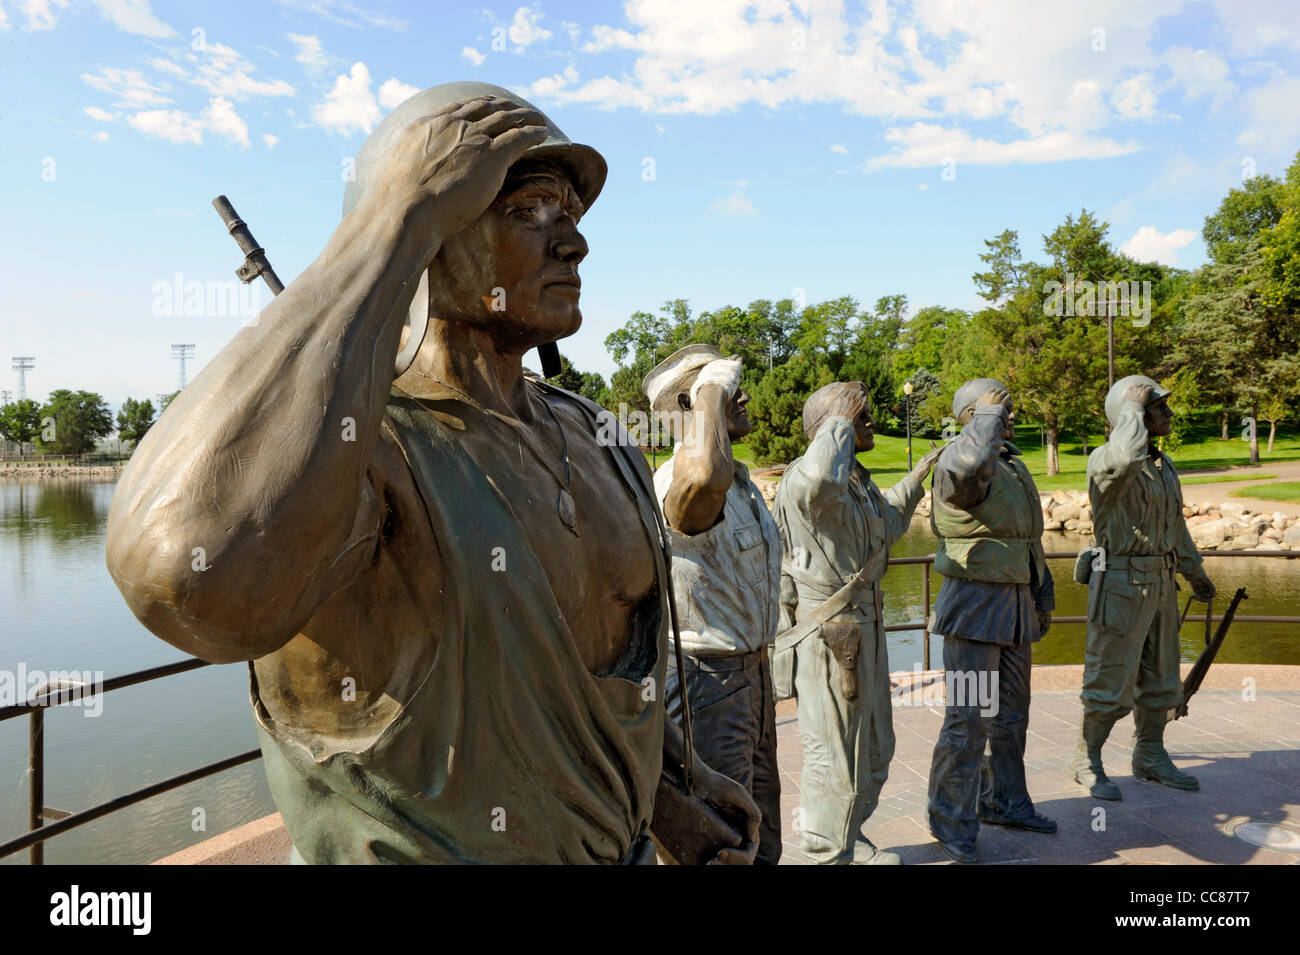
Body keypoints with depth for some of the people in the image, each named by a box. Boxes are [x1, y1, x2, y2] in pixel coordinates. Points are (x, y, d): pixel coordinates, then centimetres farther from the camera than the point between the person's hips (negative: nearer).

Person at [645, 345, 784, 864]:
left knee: (760, 819, 24)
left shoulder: (741, 480, 11)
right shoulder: (677, 481, -24)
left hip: (751, 669, 10)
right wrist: (712, 386, -33)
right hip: (705, 674, -10)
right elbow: (705, 475, -51)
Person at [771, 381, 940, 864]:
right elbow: (820, 480, -45)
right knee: (834, 756, 2)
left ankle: (850, 841, 40)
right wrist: (840, 420, -29)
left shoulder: (859, 482, 14)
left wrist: (916, 479, 31)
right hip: (829, 638, -10)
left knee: (875, 748, 22)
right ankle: (831, 856, 20)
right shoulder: (803, 481, -19)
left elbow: (886, 525, 32)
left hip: (864, 633, 10)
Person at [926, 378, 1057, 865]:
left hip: (1015, 605, 9)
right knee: (969, 720, -6)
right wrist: (988, 413, -25)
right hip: (974, 607, -9)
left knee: (1011, 714, 18)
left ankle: (1004, 802, 35)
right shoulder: (957, 464, -15)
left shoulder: (1015, 467, 15)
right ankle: (951, 824, 8)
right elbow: (967, 464, -43)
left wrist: (1043, 598, 23)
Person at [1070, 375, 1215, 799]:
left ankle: (1151, 757, 31)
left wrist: (1194, 570, 32)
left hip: (1159, 585, 8)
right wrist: (1132, 406, -25)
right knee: (1111, 683, -1)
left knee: (1159, 678, 16)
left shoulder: (1163, 465, 11)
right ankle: (1086, 761, 15)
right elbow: (1126, 459, -42)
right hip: (1120, 587, -8)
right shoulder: (1105, 462, -16)